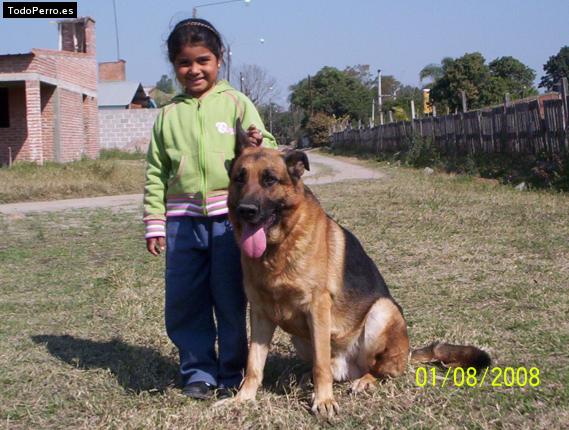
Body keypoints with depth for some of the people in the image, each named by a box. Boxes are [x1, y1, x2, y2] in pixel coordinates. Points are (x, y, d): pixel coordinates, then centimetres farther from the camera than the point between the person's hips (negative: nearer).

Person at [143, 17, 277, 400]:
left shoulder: (236, 103, 2)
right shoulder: (168, 114, 9)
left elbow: (267, 151, 0)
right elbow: (156, 172, 11)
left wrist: (259, 145, -24)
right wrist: (154, 222, 8)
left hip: (229, 215, -2)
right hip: (183, 220, 3)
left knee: (231, 301, 6)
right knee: (184, 303, 6)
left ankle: (231, 374, 21)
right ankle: (198, 371, 22)